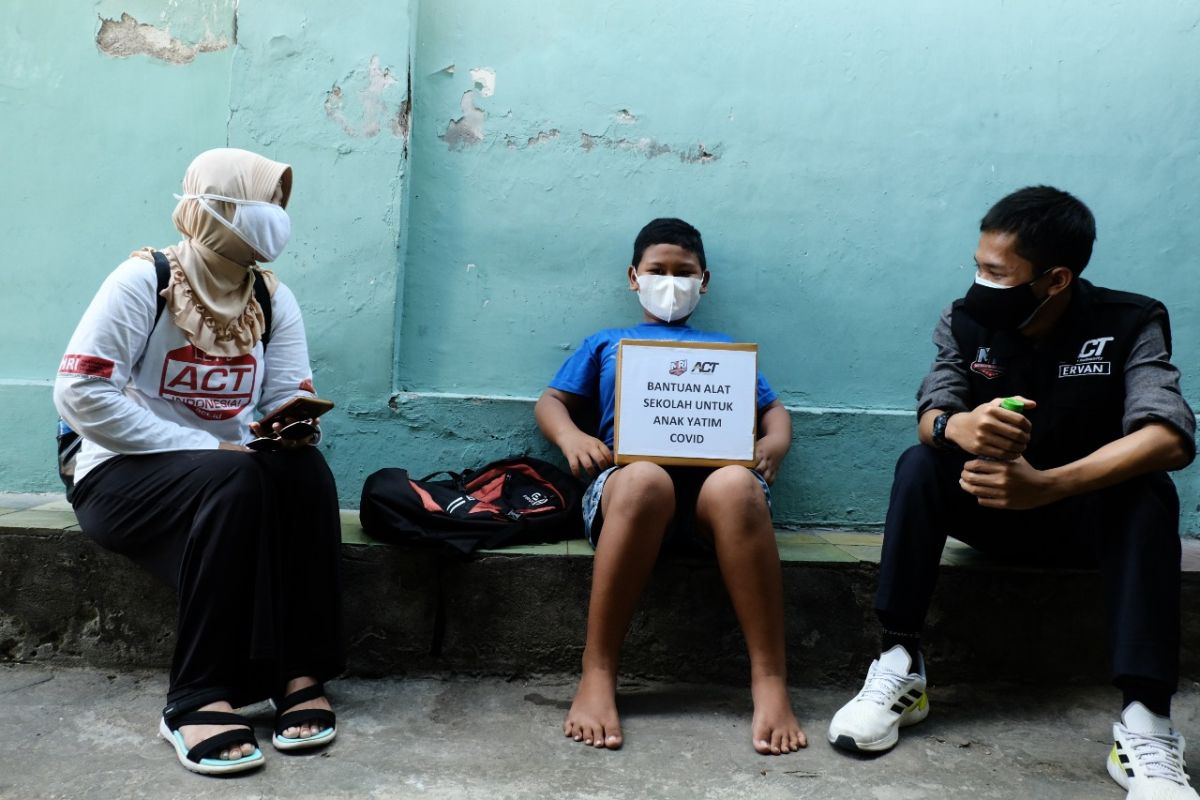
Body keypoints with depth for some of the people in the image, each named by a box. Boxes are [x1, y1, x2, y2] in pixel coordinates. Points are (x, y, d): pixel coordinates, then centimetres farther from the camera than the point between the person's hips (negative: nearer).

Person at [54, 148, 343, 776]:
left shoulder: (271, 298, 3)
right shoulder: (144, 280, -13)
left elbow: (289, 399, -4)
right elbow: (79, 393, -21)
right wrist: (205, 447, -25)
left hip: (226, 472, 5)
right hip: (124, 477, -4)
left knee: (305, 468, -26)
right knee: (231, 481, -34)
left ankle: (301, 672, -25)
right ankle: (198, 698, -30)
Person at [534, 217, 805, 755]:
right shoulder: (606, 343, 31)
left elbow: (774, 409, 28)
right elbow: (552, 402, 24)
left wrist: (775, 443, 3)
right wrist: (570, 437, -1)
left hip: (713, 475, 1)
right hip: (628, 476, -1)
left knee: (737, 486, -37)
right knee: (646, 480, -39)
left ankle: (770, 680, -33)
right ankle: (597, 676, -32)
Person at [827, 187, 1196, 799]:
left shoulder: (1130, 324, -15)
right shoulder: (964, 322, -8)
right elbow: (931, 418, -18)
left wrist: (1046, 485, -47)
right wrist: (960, 427, -46)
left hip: (1088, 511, -1)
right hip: (993, 502, 2)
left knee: (1149, 494, -32)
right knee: (919, 465, -26)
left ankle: (1145, 722, -35)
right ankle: (899, 668, -25)